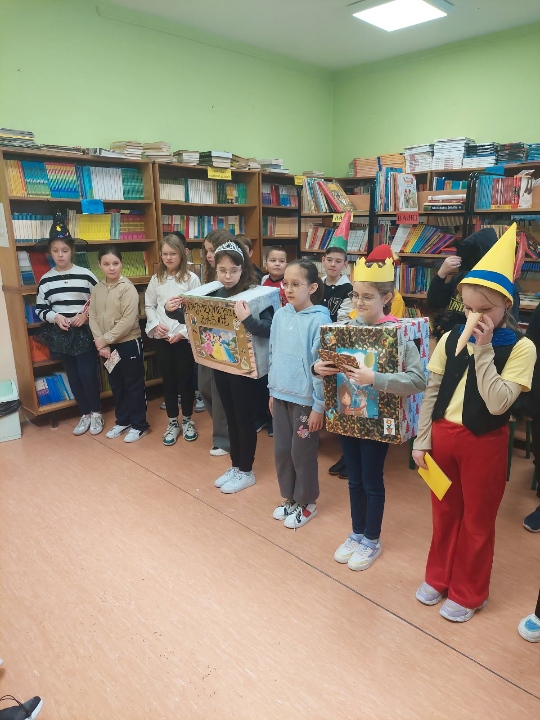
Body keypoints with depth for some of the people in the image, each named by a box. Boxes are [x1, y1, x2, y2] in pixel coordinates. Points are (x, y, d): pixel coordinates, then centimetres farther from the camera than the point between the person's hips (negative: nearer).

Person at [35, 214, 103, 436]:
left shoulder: (86, 275, -4)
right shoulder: (45, 280, 3)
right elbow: (40, 310, 8)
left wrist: (86, 315, -13)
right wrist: (55, 317, -11)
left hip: (85, 333, -3)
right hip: (61, 334, 3)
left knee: (88, 374, -5)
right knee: (73, 375, 9)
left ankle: (96, 413, 16)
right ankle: (85, 414, 24)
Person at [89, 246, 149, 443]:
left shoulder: (127, 288, -14)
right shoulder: (97, 289, 5)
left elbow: (128, 321, -20)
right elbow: (93, 317, 1)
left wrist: (105, 339, -17)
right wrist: (101, 343, -10)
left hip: (129, 344, -6)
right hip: (108, 346, 6)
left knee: (134, 385, 5)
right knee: (116, 385, 17)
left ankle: (139, 425, 18)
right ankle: (123, 420, 33)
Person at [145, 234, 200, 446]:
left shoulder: (191, 278, -4)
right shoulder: (156, 279, 7)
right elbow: (149, 306, 12)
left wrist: (183, 332, -14)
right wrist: (155, 324, -6)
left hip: (185, 337, -3)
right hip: (162, 338, 3)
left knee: (186, 379, 7)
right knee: (168, 380, 11)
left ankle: (187, 421, 26)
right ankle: (172, 423, 24)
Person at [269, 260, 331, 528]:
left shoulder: (319, 320, -16)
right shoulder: (280, 315, 2)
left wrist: (319, 406, -14)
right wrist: (272, 390, 14)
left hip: (305, 399, -6)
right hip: (281, 395, 6)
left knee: (302, 453, 8)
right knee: (281, 450, 16)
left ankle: (307, 503, 30)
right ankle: (289, 497, 36)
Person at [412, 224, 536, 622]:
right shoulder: (451, 339, 1)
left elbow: (497, 404, -22)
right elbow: (432, 392, 4)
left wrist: (483, 349, -24)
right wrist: (422, 440, 1)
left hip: (484, 442, -3)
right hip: (443, 435, 4)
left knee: (477, 521, 13)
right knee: (444, 513, 19)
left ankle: (468, 593, 33)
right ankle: (438, 577, 39)